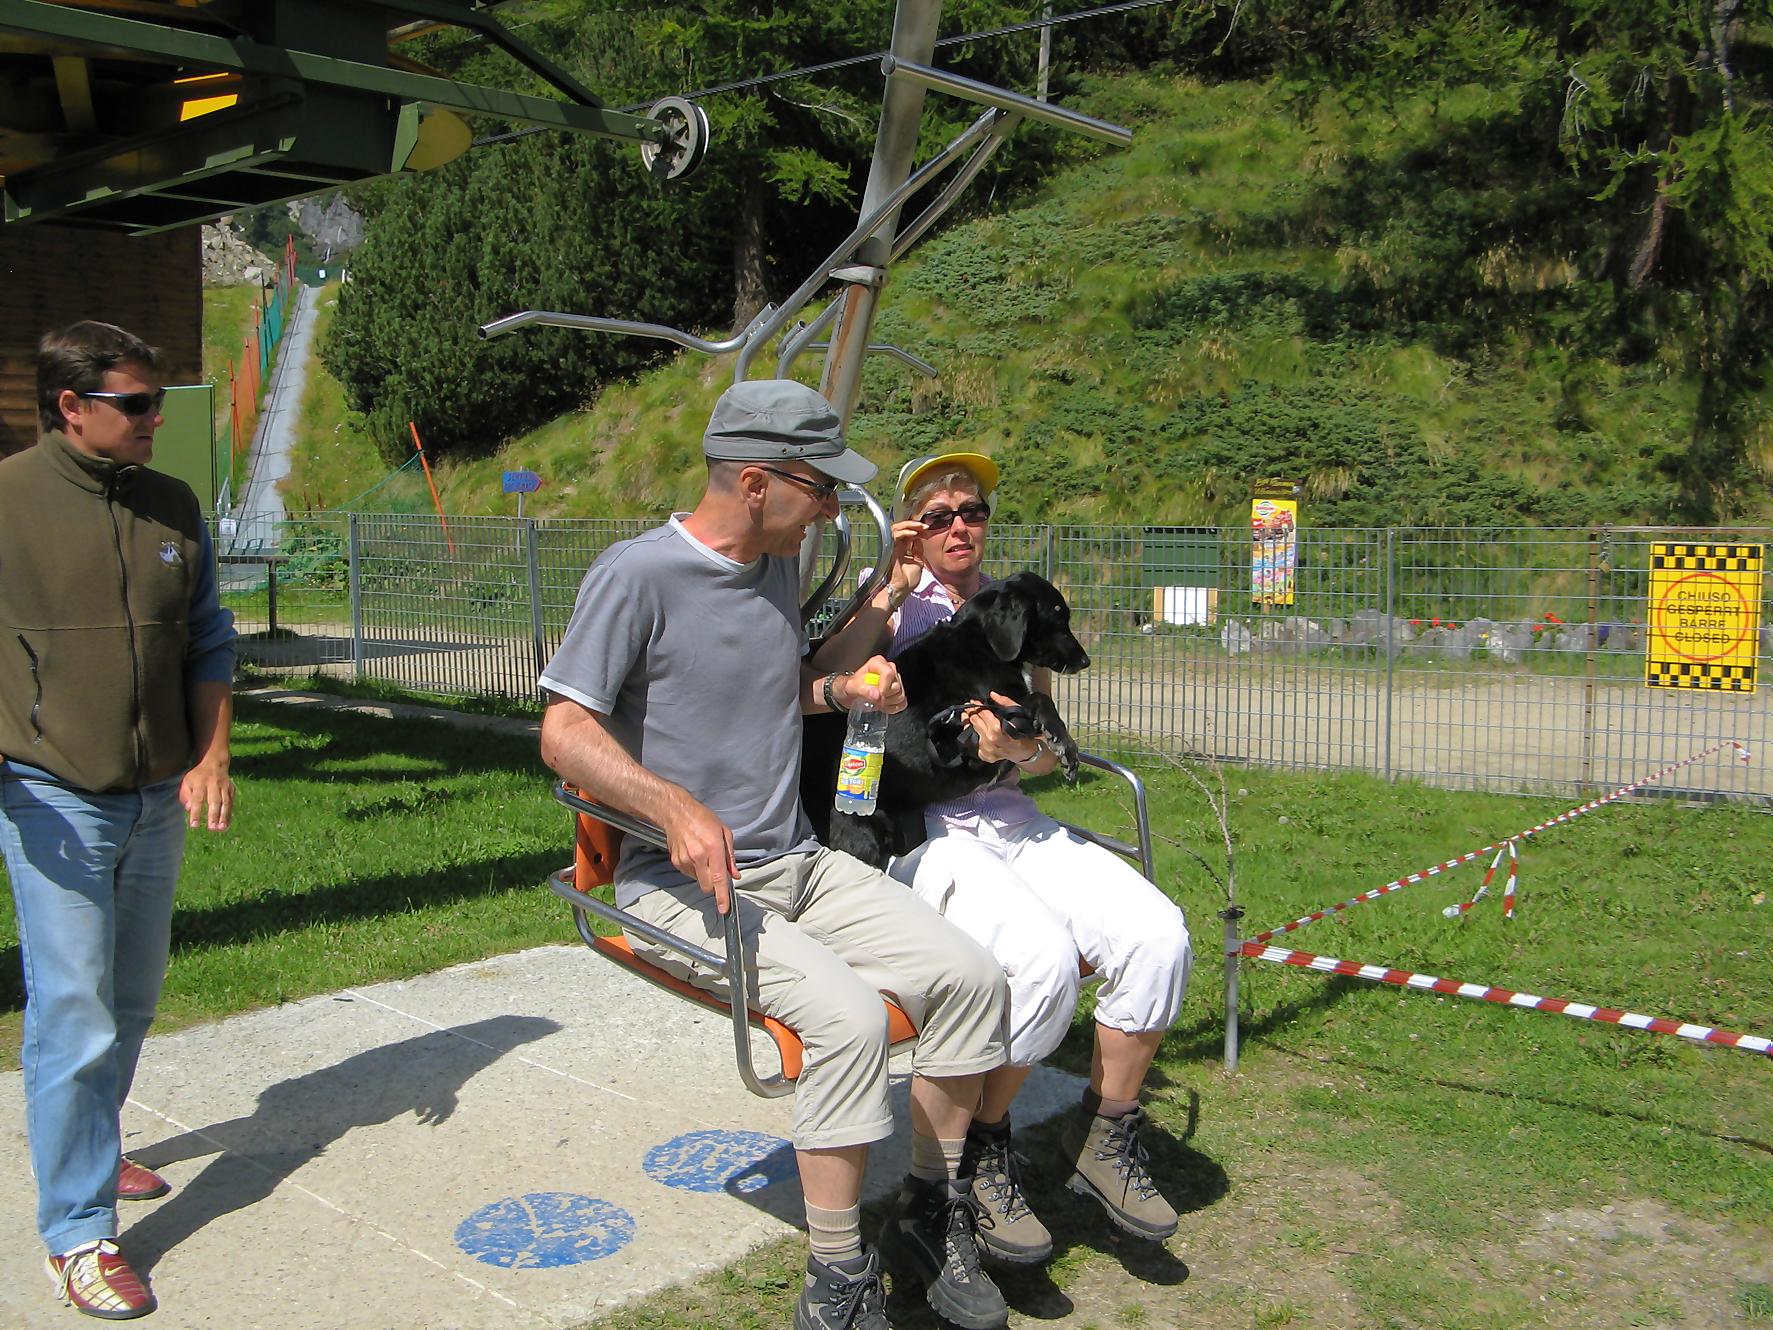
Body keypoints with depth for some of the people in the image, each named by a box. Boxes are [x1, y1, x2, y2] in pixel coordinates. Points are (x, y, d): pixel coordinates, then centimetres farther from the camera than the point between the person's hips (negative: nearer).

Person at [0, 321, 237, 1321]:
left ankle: (90, 1149, 40)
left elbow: (209, 643, 12)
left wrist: (211, 758, 1)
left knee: (132, 1000, 18)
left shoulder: (173, 509, 5)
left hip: (159, 800, 5)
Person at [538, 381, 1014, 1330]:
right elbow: (564, 732, -16)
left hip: (799, 863, 7)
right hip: (682, 883, -7)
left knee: (969, 976, -11)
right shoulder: (638, 574, -12)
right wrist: (675, 806, -31)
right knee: (848, 1015, -30)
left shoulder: (780, 567, 12)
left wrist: (842, 688, 7)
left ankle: (929, 1217, 9)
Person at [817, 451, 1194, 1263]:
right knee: (1040, 956, -31)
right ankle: (982, 1149, -5)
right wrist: (891, 593, -17)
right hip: (916, 826, -5)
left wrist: (1020, 750, -6)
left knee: (1155, 933, -18)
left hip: (1010, 820, 5)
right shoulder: (891, 605, 4)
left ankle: (1104, 1141, 2)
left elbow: (1050, 753, 18)